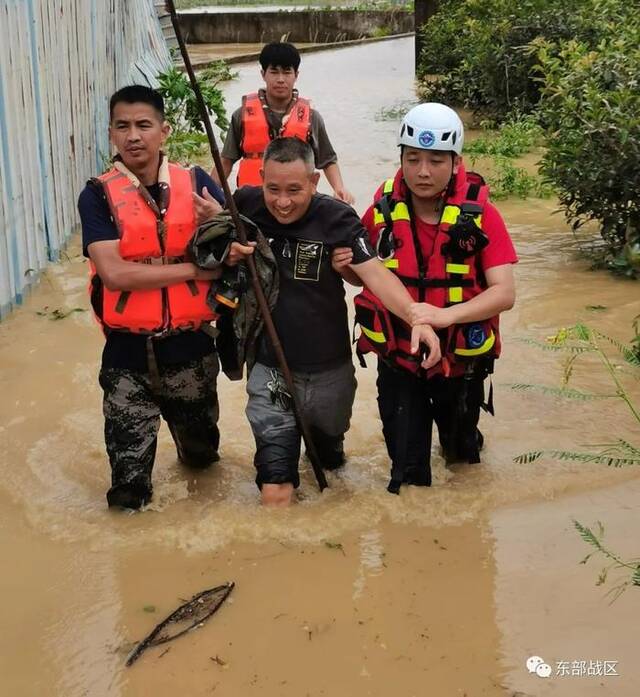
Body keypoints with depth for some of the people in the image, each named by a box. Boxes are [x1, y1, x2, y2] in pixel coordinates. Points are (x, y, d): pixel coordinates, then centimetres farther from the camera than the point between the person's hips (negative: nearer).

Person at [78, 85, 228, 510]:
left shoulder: (196, 184, -1)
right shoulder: (98, 195, -7)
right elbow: (114, 273, -19)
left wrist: (221, 221, -23)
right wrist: (195, 269, -18)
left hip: (190, 347, 2)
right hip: (128, 353, -2)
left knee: (202, 454, 26)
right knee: (129, 494, 2)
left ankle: (194, 453, 58)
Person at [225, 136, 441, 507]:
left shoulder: (336, 217, -15)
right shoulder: (246, 205, -8)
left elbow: (375, 272, -24)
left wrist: (416, 317, -41)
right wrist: (228, 254, -15)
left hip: (331, 371, 0)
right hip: (272, 371, 0)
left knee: (331, 458, 27)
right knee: (276, 492, -7)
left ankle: (323, 445, 61)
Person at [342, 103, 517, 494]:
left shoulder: (480, 215, -15)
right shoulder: (383, 209, -9)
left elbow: (505, 293, -23)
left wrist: (446, 315, -38)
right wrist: (346, 268, -16)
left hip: (460, 361, 0)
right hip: (398, 359, 0)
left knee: (461, 452, 24)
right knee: (407, 468, 4)